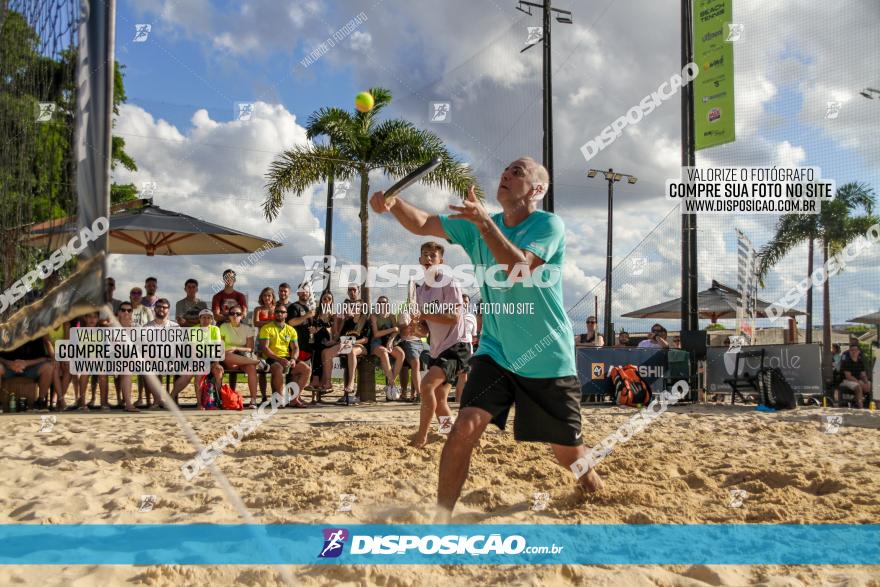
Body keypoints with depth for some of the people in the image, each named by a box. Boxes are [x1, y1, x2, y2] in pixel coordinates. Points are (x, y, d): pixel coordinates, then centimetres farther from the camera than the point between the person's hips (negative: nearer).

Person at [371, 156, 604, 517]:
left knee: (568, 453, 10)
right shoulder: (478, 224, 4)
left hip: (549, 359, -3)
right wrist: (394, 204, -21)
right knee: (466, 426, -18)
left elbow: (518, 267, -27)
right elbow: (422, 224, -1)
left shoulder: (548, 225, -12)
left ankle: (594, 487, 44)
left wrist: (484, 221, -31)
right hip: (496, 353, 3)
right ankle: (441, 515, -5)